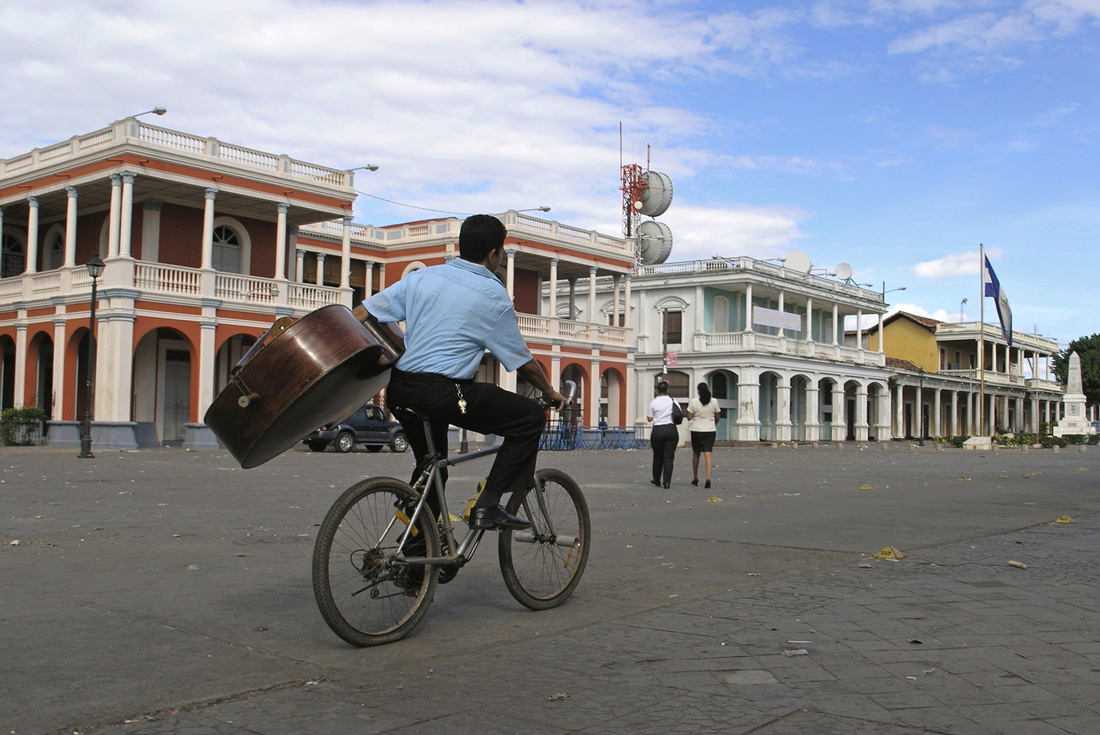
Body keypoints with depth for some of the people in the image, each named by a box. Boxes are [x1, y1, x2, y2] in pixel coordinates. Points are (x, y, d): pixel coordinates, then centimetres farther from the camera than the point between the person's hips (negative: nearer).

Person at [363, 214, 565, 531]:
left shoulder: (423, 276, 12)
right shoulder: (493, 295, -2)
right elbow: (523, 363, 5)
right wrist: (550, 393, 22)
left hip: (399, 391, 7)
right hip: (445, 392, -7)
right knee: (531, 417, 1)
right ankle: (487, 505, -4)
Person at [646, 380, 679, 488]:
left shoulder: (653, 402, -2)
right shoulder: (672, 401, 1)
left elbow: (649, 419, 4)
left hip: (658, 430, -1)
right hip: (671, 430, 1)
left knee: (657, 456, 14)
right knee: (668, 457, 1)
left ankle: (656, 480, 26)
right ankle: (666, 481, -6)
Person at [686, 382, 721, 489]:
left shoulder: (694, 402, -8)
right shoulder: (714, 401, -2)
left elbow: (689, 417, -6)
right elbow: (717, 417, 7)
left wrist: (685, 412, 15)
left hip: (697, 430, -1)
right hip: (710, 430, 1)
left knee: (695, 453, 15)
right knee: (708, 453, -5)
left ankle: (695, 478, 24)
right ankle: (708, 477, -21)